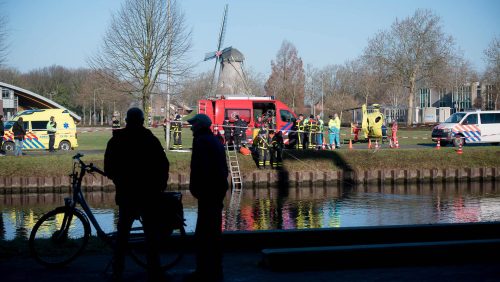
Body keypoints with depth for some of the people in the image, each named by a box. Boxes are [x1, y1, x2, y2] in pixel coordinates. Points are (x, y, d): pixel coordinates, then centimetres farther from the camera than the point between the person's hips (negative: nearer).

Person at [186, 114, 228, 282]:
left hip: (208, 192, -10)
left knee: (204, 233, -8)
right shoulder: (216, 141, 18)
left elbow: (199, 167, -20)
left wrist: (194, 188, -12)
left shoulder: (201, 141, -12)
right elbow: (224, 167, 20)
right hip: (218, 190, 10)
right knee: (214, 231, 16)